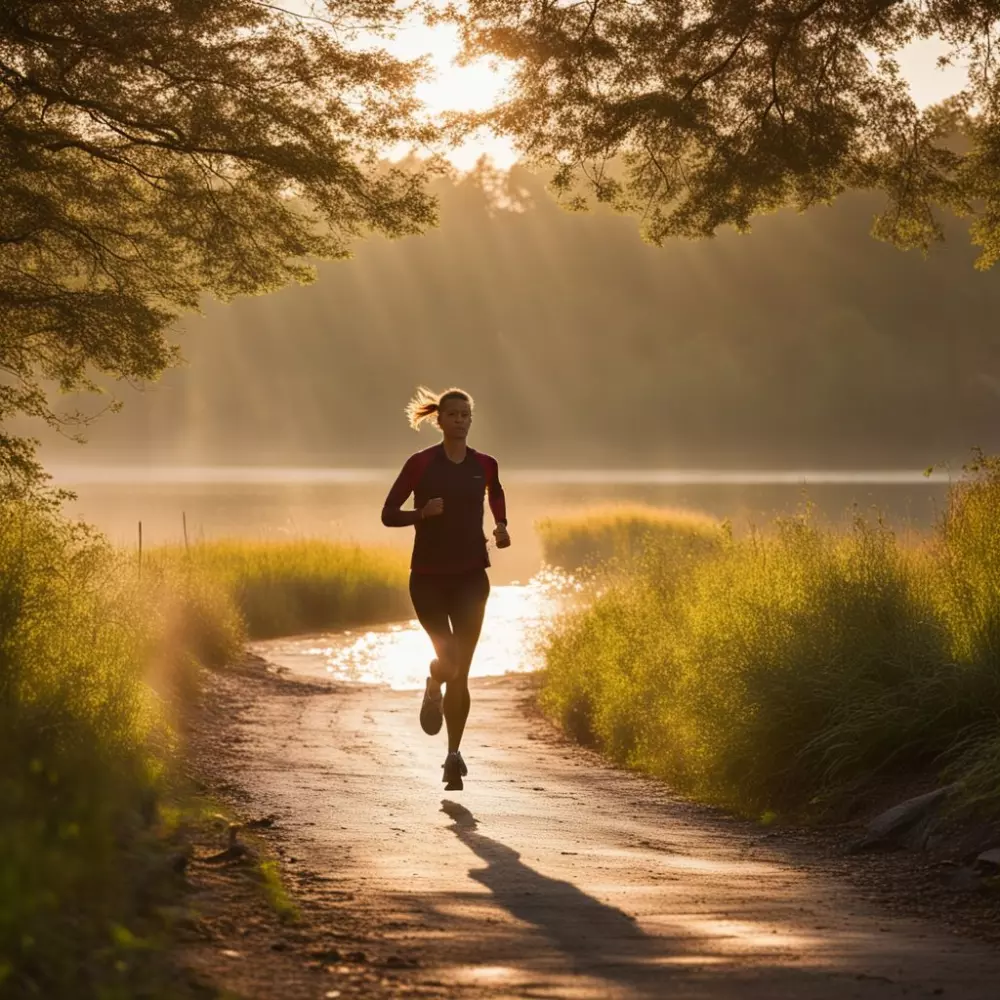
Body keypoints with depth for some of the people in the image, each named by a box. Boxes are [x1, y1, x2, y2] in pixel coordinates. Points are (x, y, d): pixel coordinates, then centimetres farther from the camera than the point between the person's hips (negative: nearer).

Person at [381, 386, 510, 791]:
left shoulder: (485, 465, 4)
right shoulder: (421, 463, -4)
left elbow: (496, 495, 26)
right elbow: (388, 514, -2)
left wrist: (501, 527, 7)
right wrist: (422, 512, -20)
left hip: (470, 575, 2)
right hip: (428, 575, -1)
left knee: (461, 669, -4)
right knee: (447, 659, -10)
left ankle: (454, 754, 6)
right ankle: (432, 690, 29)